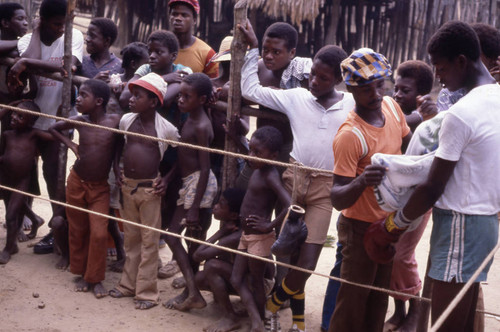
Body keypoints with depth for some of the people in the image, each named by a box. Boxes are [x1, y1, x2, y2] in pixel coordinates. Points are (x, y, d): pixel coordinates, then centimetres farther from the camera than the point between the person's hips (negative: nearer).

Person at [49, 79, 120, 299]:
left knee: (99, 234, -6)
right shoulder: (79, 121, -6)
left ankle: (96, 278, 9)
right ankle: (82, 274, 26)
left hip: (100, 187, -3)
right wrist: (70, 144, 0)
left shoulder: (116, 121, -15)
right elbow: (53, 128, 11)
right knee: (77, 231, 11)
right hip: (76, 183, 3)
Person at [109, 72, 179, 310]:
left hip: (149, 188, -4)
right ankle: (128, 284, 27)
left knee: (149, 241, 2)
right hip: (127, 185, 5)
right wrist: (116, 171, 8)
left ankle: (146, 292, 9)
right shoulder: (126, 120, -1)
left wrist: (167, 179, -8)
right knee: (130, 238, 15)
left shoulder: (166, 128, -14)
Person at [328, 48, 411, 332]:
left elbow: (408, 144, 15)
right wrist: (361, 182, -48)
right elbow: (338, 200, -30)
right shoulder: (350, 135, -28)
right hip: (362, 228, -7)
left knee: (379, 300, 21)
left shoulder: (391, 106, -6)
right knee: (353, 305, 2)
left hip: (391, 222, 7)